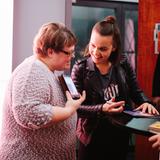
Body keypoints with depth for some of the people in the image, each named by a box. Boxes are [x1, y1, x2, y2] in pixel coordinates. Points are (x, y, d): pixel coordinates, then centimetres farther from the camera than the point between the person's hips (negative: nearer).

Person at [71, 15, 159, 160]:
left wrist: (146, 102, -16)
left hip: (121, 135, 3)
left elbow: (136, 92, 6)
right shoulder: (80, 68, -13)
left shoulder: (123, 64, -5)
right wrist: (101, 109, -29)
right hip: (92, 137, -3)